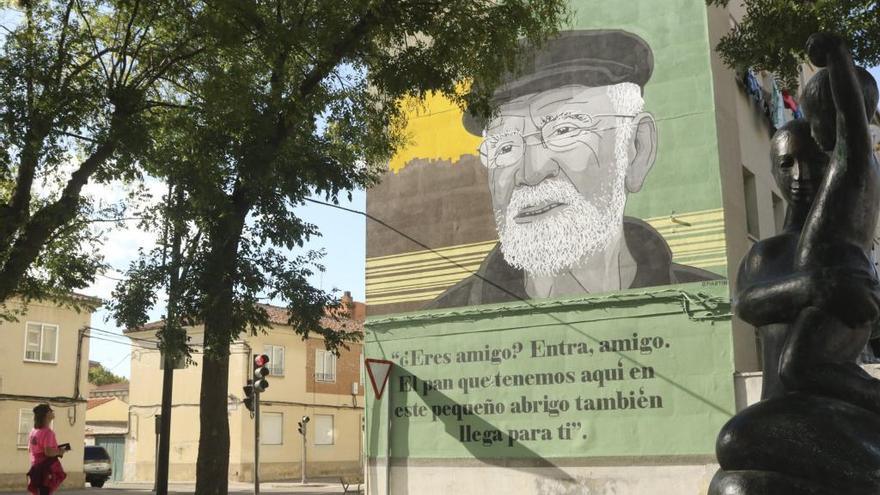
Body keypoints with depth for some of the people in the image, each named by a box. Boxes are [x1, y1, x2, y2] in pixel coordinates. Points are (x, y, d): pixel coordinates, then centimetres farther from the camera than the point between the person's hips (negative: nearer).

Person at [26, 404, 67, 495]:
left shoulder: (33, 432, 9)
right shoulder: (48, 432, -19)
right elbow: (48, 452, -27)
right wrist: (60, 452, -8)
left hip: (36, 467, 9)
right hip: (46, 468, -9)